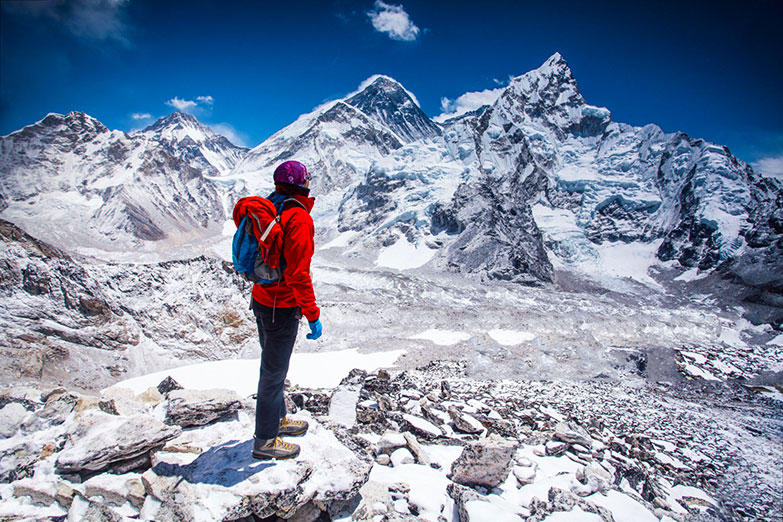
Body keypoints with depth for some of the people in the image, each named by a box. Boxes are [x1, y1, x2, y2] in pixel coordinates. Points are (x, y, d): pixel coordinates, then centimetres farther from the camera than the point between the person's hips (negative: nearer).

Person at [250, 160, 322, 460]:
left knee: (272, 365, 22)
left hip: (261, 300, 9)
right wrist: (313, 314, -18)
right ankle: (265, 440, 20)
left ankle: (276, 418, 41)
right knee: (274, 371, 4)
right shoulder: (298, 218, -20)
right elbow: (298, 273, -24)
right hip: (283, 308, -9)